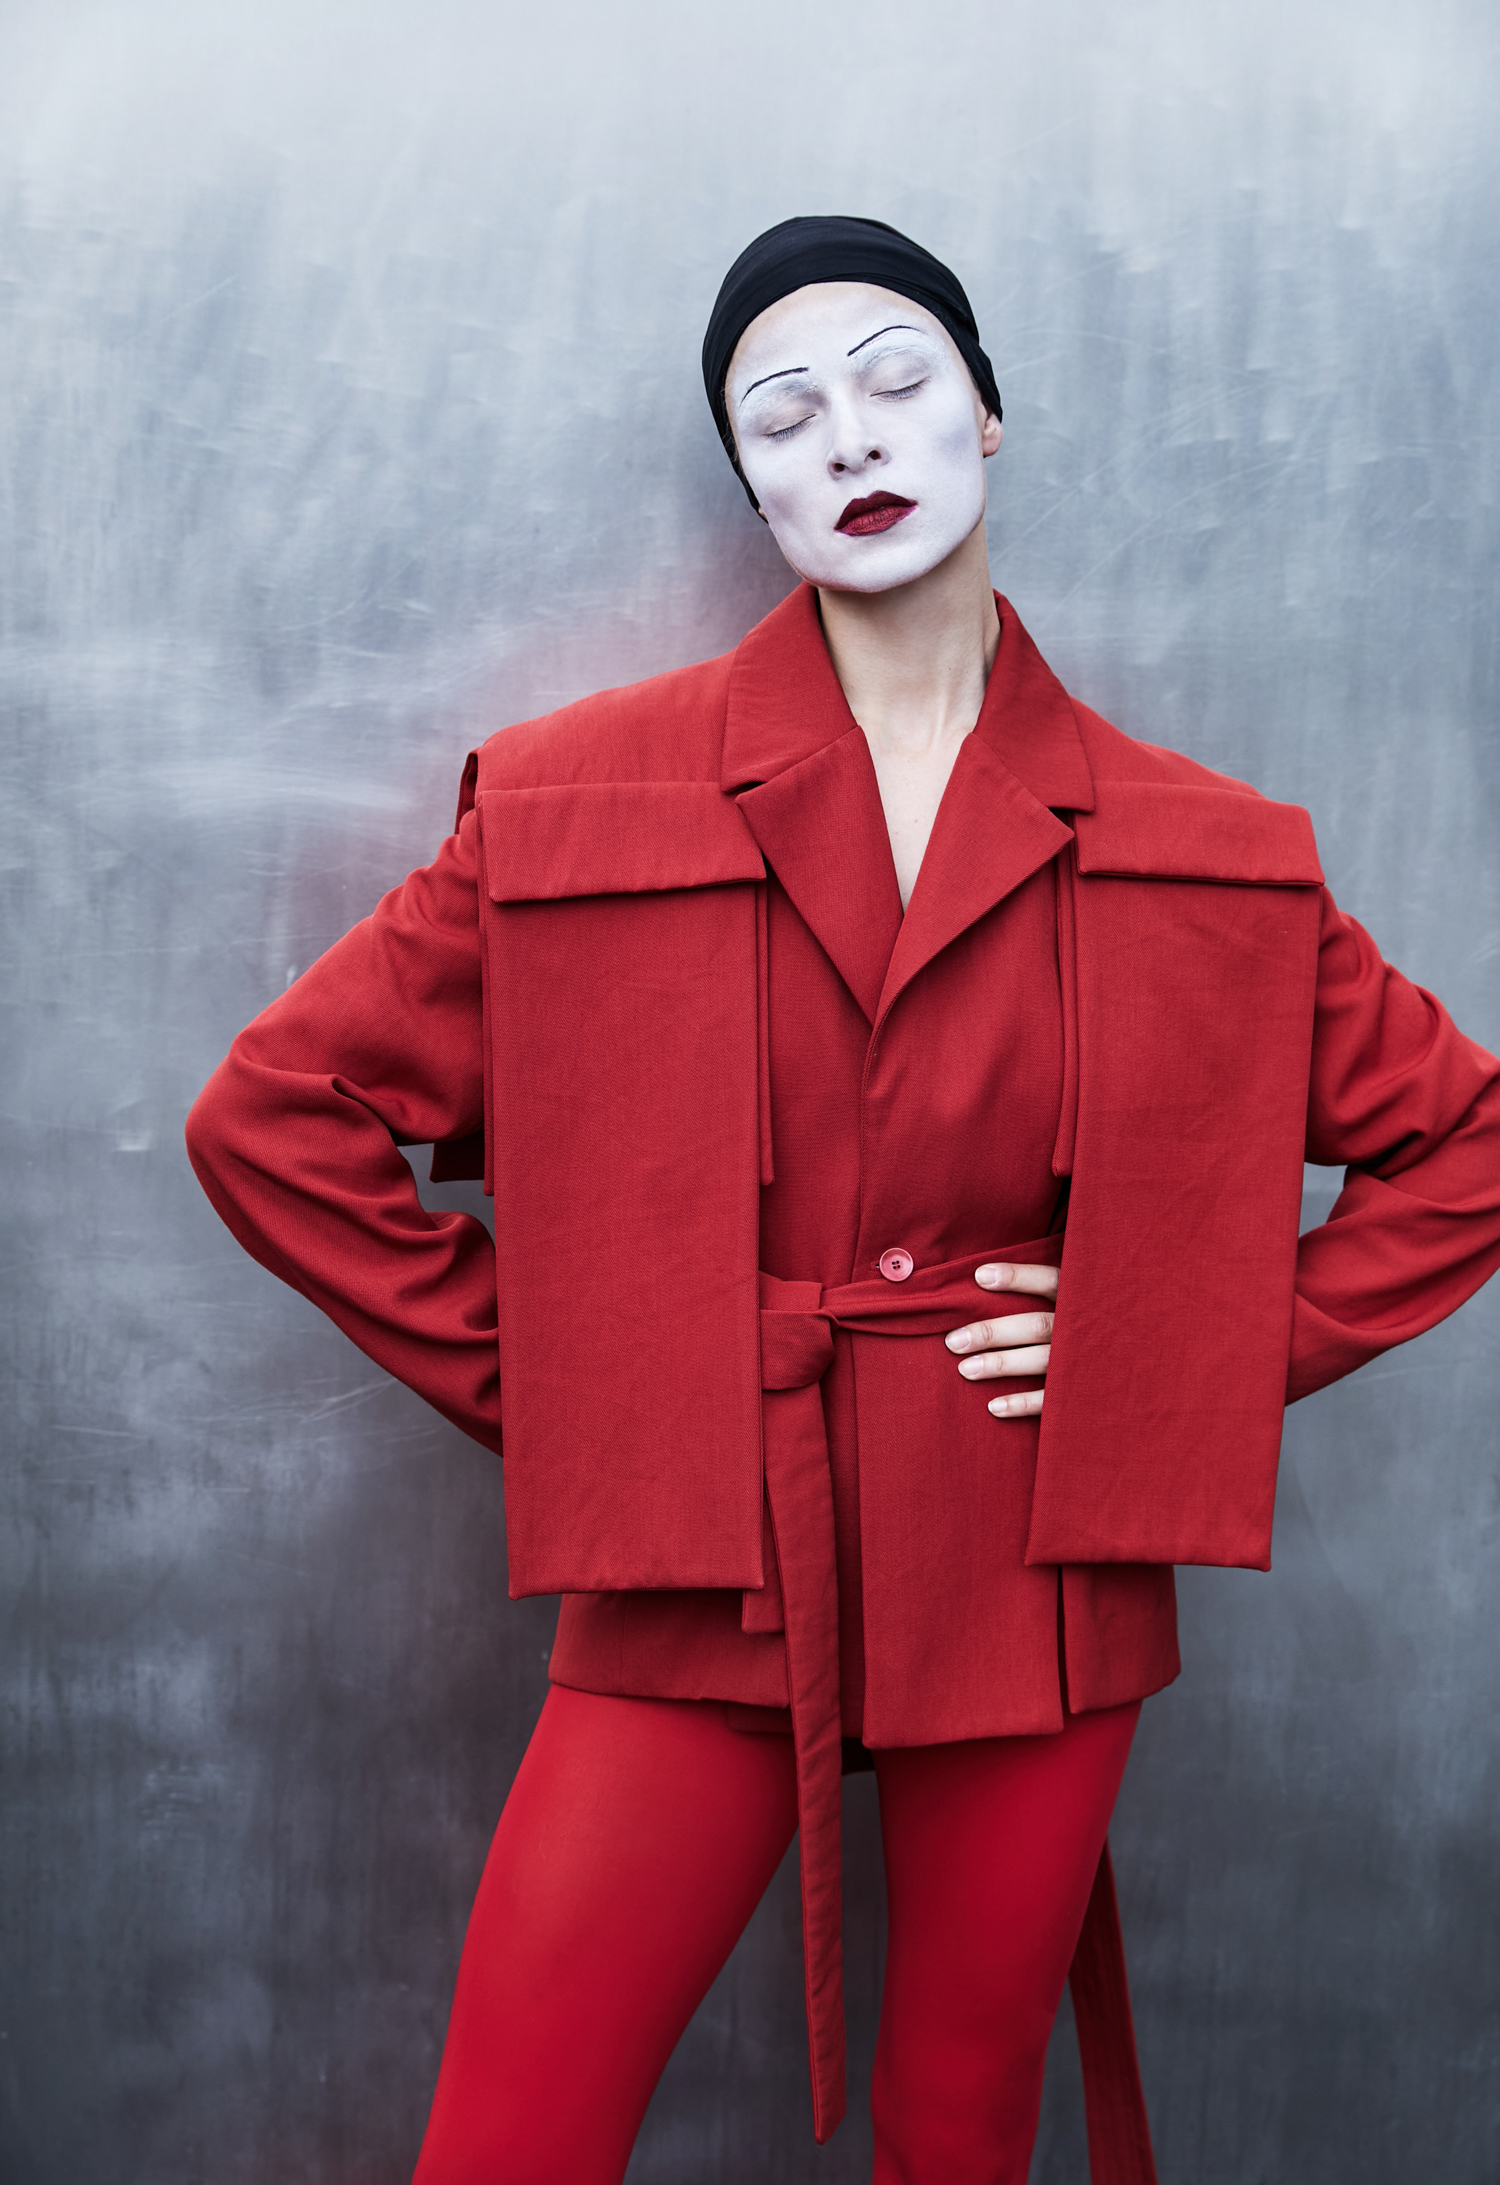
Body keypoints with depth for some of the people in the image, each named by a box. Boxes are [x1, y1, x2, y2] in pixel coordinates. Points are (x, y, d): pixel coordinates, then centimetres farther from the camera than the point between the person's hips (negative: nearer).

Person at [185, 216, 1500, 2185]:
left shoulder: (1190, 856, 0)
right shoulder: (587, 805, -4)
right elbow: (275, 1116, -1)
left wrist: (1203, 1366, 0)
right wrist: (537, 1389, -3)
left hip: (1030, 1593, 2)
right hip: (702, 1591, -1)